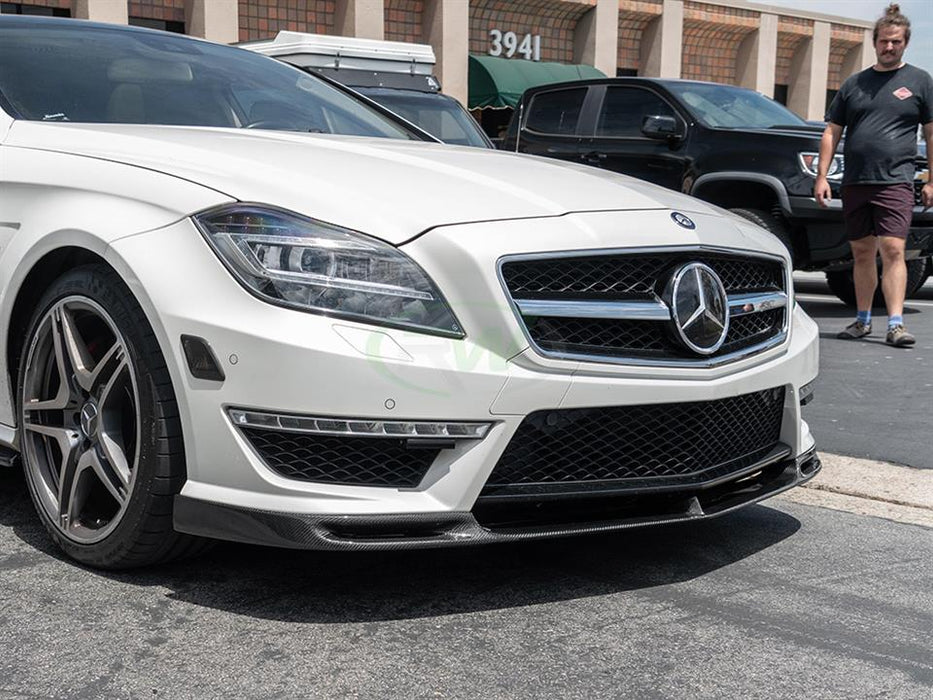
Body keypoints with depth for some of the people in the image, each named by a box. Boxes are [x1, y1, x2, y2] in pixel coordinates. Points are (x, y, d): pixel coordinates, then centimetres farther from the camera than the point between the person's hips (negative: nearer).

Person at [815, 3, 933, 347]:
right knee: (862, 253, 10)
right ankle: (863, 320, 20)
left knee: (892, 251, -14)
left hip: (895, 181, -4)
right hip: (855, 183, 4)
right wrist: (822, 176, 5)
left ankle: (896, 324, -14)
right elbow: (832, 131, 14)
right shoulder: (854, 83, 14)